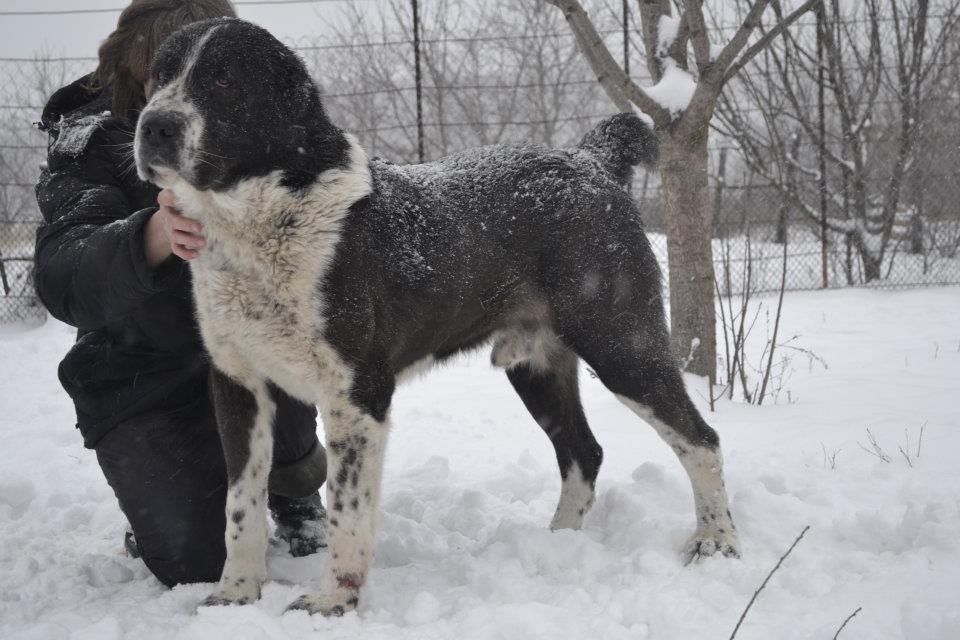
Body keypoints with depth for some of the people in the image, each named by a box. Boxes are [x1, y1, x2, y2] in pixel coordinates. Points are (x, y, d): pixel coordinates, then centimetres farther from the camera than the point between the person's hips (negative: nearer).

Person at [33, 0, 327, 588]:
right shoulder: (91, 145, -12)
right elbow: (62, 281, -28)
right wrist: (154, 239, -49)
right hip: (141, 380, -3)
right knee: (199, 562, -20)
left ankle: (295, 490, -4)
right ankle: (163, 499, 17)